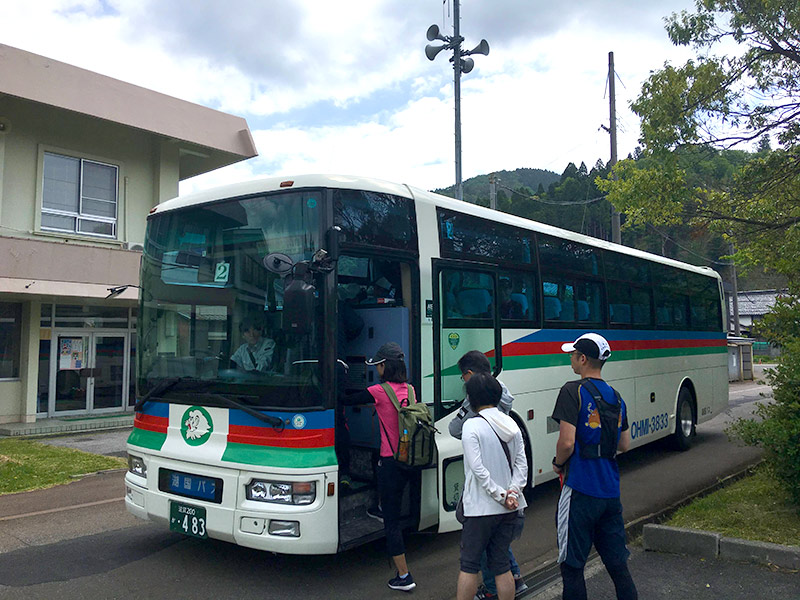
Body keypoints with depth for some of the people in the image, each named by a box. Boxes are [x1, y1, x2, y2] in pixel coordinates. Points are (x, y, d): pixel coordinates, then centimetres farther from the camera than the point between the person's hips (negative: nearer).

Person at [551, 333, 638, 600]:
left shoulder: (573, 391, -13)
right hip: (611, 490, 7)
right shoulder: (616, 397, 9)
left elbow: (566, 442, -19)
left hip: (580, 490, -7)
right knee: (617, 561, 16)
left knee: (571, 564, 5)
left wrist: (558, 463, -1)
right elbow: (624, 445, 15)